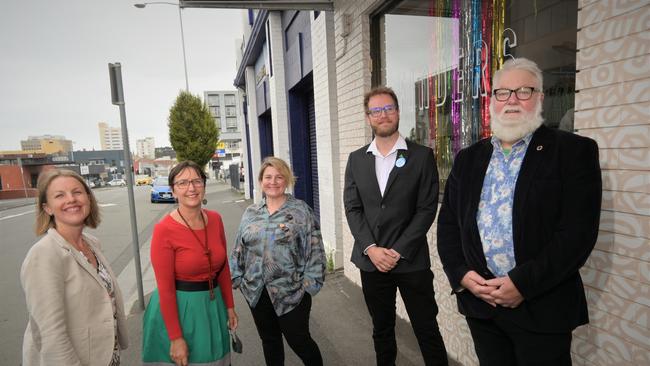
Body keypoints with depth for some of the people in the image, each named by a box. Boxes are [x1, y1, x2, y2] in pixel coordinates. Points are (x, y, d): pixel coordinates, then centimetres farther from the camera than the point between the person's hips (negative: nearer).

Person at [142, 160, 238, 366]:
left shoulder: (215, 219, -4)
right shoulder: (164, 230, -19)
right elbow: (165, 289, -17)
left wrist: (230, 306, 9)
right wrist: (176, 338, -14)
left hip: (213, 304, 5)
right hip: (177, 308, -5)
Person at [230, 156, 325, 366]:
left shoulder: (301, 211, -8)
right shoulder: (251, 213, 6)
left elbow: (314, 249, -10)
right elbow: (239, 250, 10)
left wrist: (310, 282, -14)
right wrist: (237, 277, 7)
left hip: (292, 293, -4)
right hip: (256, 292, 5)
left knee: (299, 341, 9)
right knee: (269, 340, 20)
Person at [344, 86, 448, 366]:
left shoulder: (422, 156, -3)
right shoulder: (356, 159, 6)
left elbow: (426, 209, -7)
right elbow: (352, 208, 2)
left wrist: (398, 251, -12)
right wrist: (371, 248, -10)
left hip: (411, 261, -3)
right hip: (371, 260, 3)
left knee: (427, 331, 8)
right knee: (381, 330, 18)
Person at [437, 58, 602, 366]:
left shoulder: (574, 151, -5)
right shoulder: (468, 158, 7)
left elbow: (578, 231, -13)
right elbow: (448, 223, 7)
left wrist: (523, 284, -17)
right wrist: (461, 274, -6)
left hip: (542, 309, -3)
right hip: (480, 305, 4)